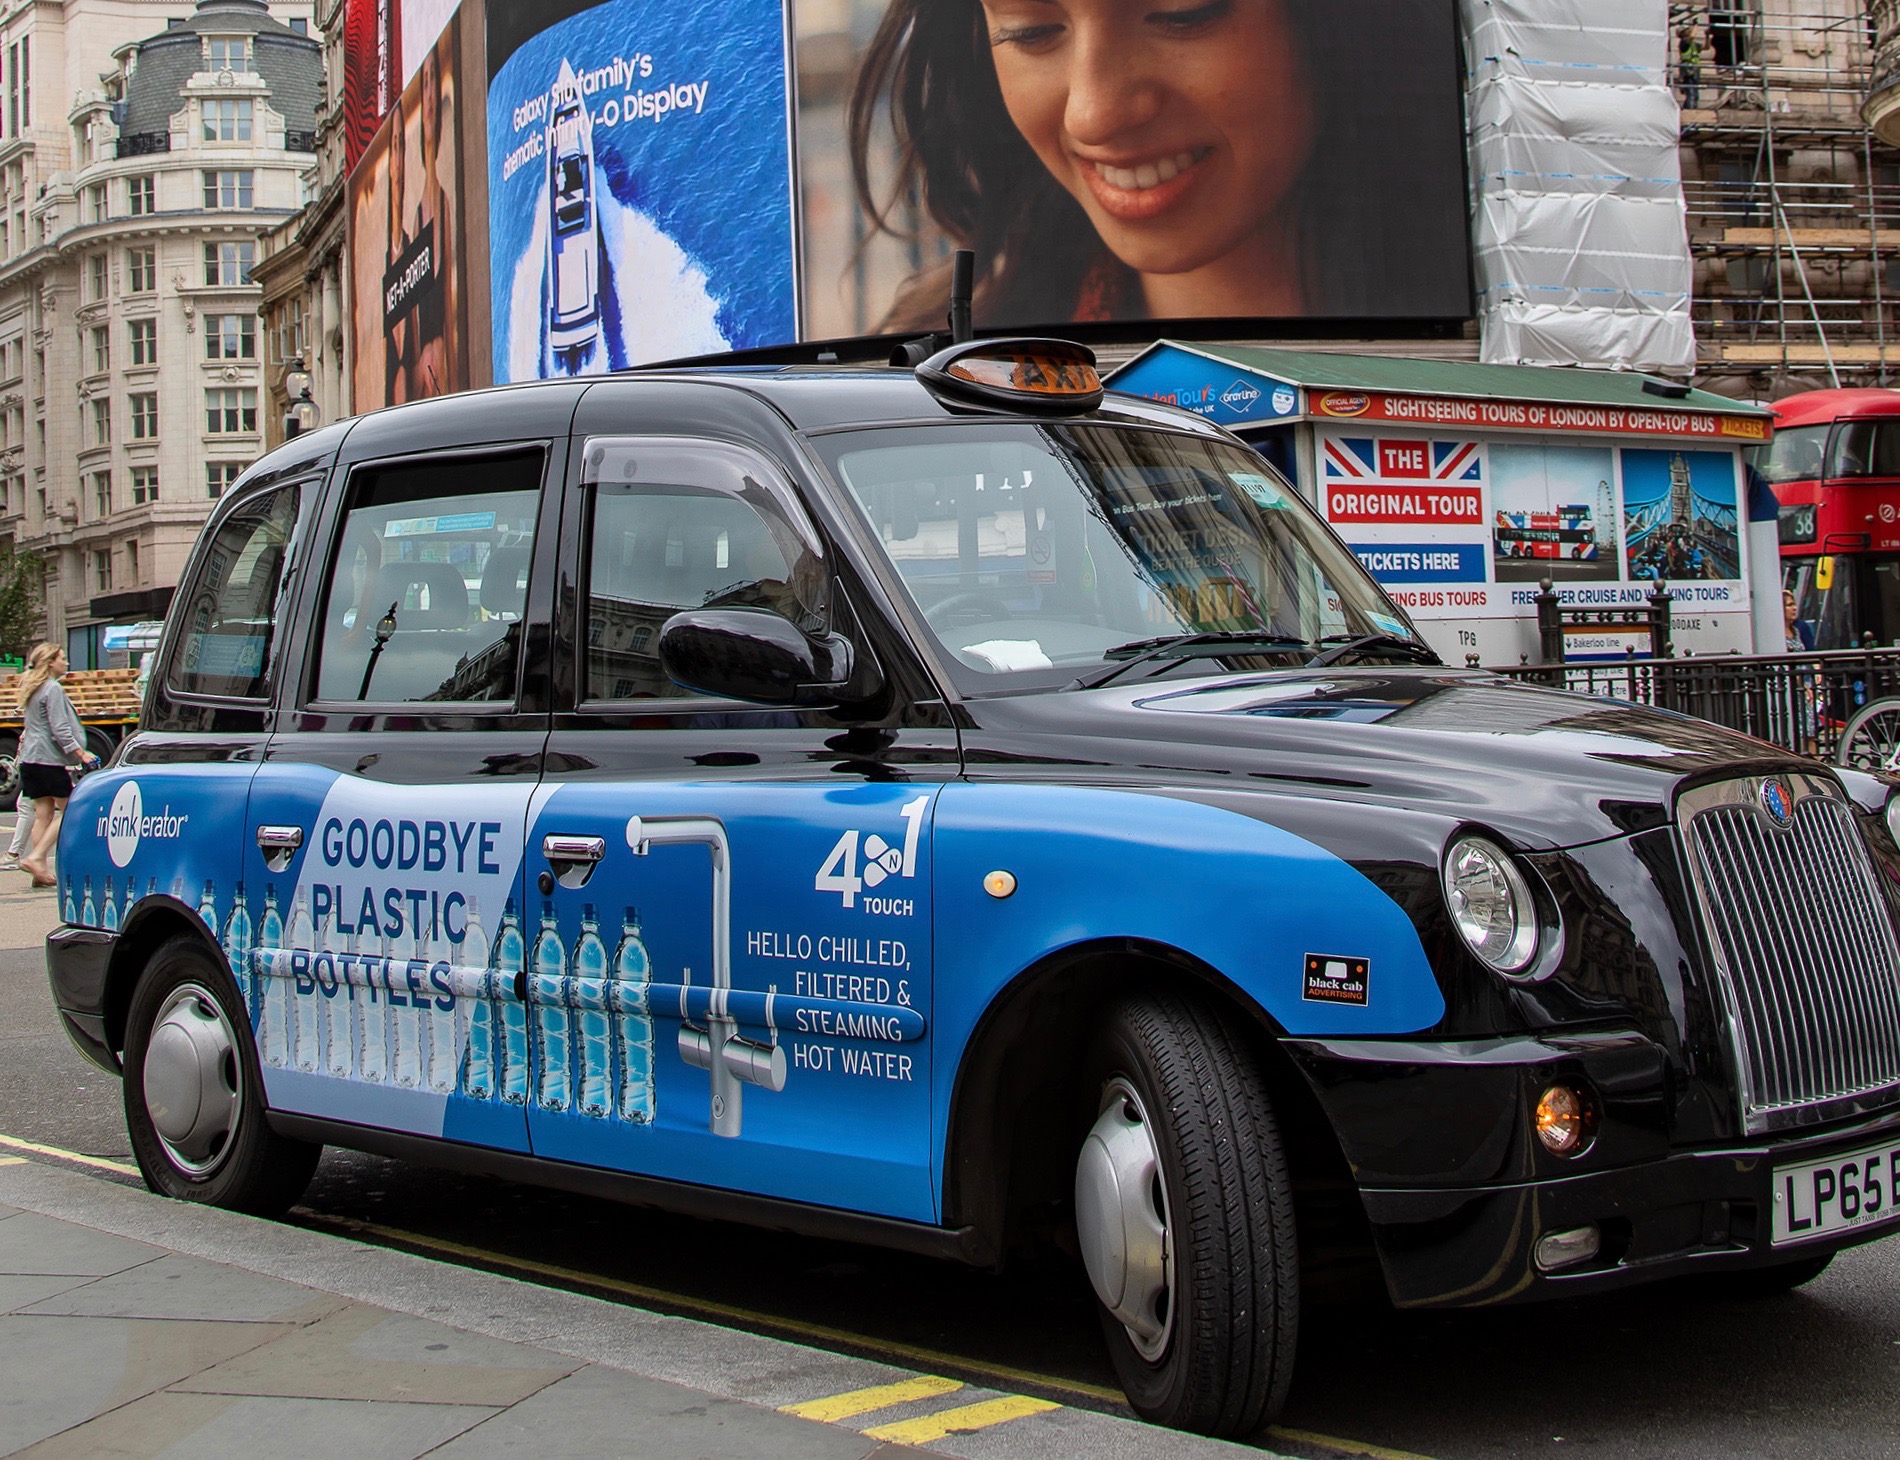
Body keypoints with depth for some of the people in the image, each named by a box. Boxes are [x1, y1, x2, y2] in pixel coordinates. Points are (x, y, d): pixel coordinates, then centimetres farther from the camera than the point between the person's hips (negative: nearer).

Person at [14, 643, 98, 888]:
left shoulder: (32, 688, 17)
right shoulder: (52, 689, -12)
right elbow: (59, 728, -18)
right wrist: (81, 753, -18)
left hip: (30, 758, 9)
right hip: (49, 759, -9)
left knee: (43, 813, 7)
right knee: (68, 810, -4)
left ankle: (41, 870, 3)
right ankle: (35, 857, -12)